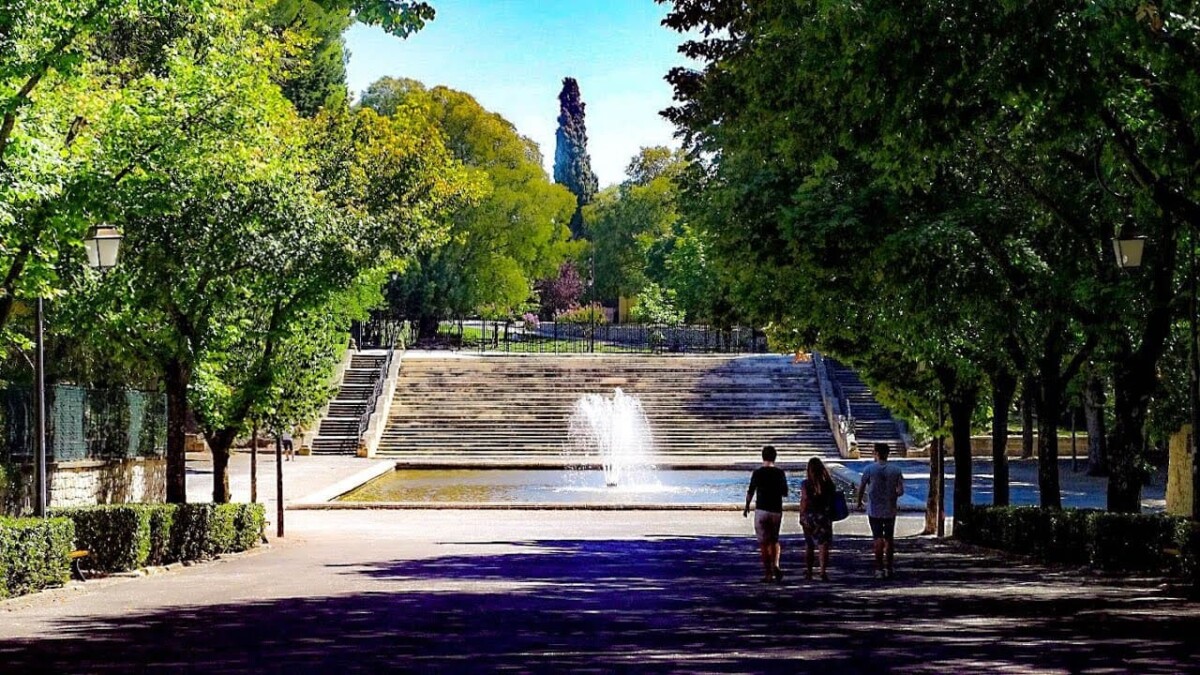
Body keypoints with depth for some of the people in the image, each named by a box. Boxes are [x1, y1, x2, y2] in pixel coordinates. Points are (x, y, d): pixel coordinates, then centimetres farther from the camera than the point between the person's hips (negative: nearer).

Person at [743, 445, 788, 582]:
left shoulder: (757, 473, -7)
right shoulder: (780, 473, -1)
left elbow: (750, 492, -3)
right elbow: (785, 493, 5)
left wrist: (746, 507, 12)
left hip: (762, 510, -2)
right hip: (777, 510, 2)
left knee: (764, 543, 3)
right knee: (775, 540, 16)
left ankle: (768, 573, 1)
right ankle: (775, 566, -6)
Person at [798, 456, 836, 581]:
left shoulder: (805, 484, -9)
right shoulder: (829, 483, -3)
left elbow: (804, 501, -9)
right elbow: (832, 500, 2)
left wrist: (801, 517, 0)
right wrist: (831, 516, 13)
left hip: (809, 517, 0)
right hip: (825, 517, 0)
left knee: (809, 545, 14)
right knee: (824, 545, 0)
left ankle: (808, 572, 21)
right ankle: (824, 572, -11)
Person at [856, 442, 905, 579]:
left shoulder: (870, 469, -7)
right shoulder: (895, 470, -1)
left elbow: (861, 488, 0)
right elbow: (900, 491, -3)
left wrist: (859, 501, 18)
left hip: (874, 510, -2)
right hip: (890, 510, 2)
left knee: (878, 538, -1)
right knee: (889, 538, 11)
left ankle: (879, 569, -6)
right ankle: (889, 568, 15)